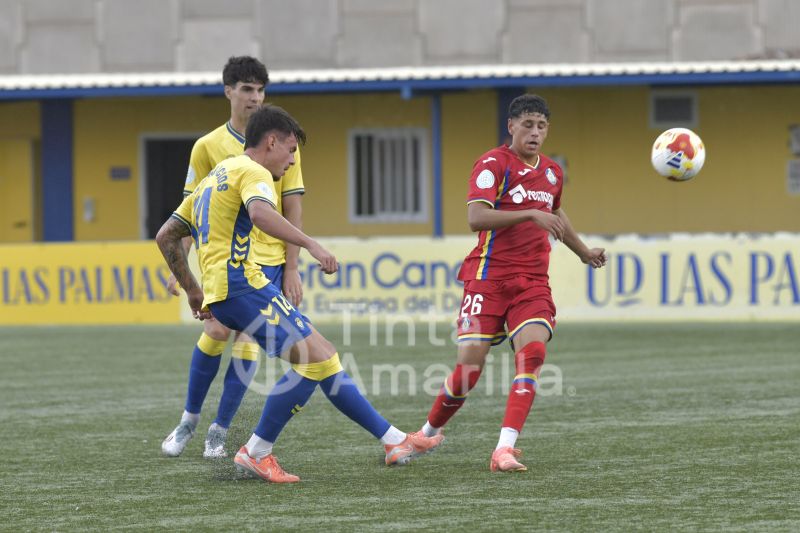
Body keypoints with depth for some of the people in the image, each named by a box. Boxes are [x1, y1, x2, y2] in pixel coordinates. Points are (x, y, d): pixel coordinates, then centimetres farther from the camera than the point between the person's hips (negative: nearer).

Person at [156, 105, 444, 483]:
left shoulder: (214, 178, 26)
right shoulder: (253, 172, -4)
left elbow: (166, 236, 29)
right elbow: (260, 213, -29)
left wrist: (193, 291, 31)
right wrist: (310, 244, -33)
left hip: (218, 291, 10)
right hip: (239, 284, -10)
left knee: (324, 355, 8)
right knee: (314, 359, -16)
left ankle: (394, 441, 6)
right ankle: (256, 453, -11)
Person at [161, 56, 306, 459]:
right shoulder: (208, 147, 4)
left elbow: (292, 209, 6)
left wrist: (291, 269, 1)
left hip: (269, 260, 1)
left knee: (247, 344, -5)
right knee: (217, 332, -13)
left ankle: (218, 432, 3)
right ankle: (189, 420, 6)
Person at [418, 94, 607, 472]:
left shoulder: (552, 172, 14)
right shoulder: (493, 164, -7)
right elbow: (476, 217, -22)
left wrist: (583, 251, 43)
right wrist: (532, 214, -28)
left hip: (533, 282, 5)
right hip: (489, 278, -5)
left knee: (533, 352, -20)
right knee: (469, 367, -6)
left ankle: (504, 450, -24)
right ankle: (428, 432, 22)